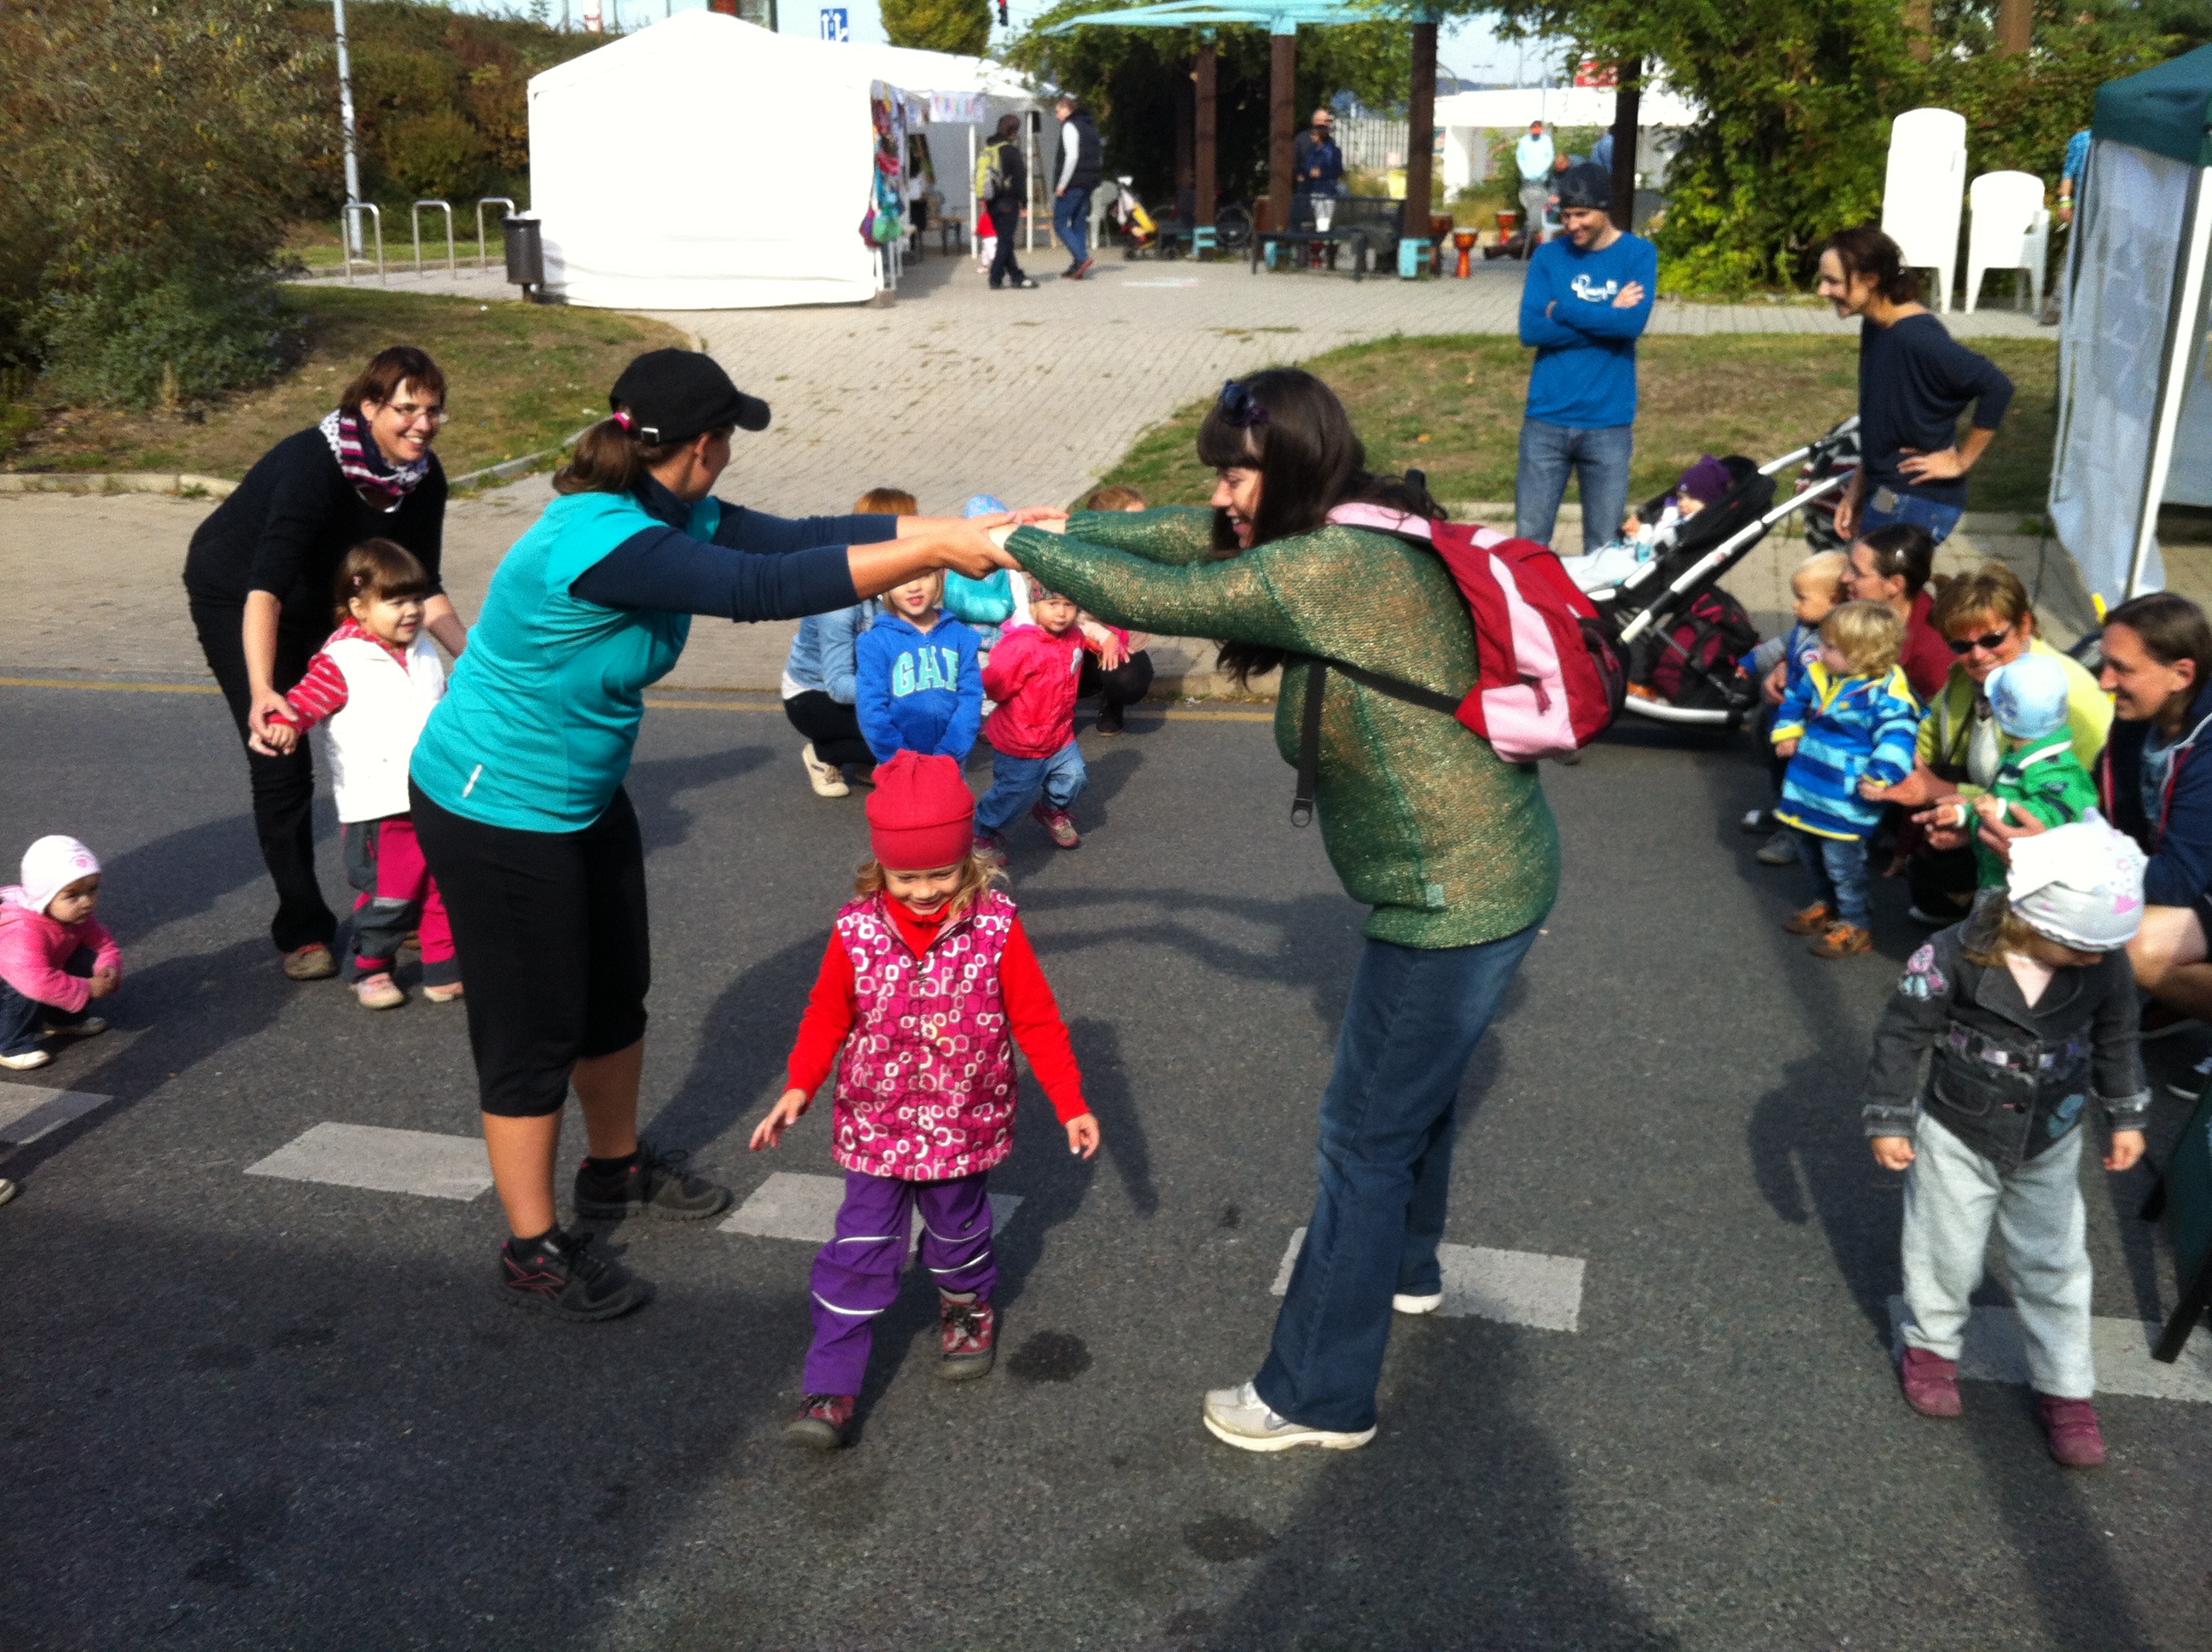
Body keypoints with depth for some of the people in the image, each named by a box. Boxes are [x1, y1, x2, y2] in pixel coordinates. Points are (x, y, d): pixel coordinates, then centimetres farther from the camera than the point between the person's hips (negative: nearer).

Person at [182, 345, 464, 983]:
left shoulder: (423, 475, -17)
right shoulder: (314, 463, -36)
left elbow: (421, 588, -9)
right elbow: (266, 583, -46)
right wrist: (262, 691, -58)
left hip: (321, 599, 6)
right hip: (236, 597, -6)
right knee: (282, 761, -10)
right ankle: (302, 930, 3)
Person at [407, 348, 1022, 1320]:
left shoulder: (665, 515, -3)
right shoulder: (601, 541, -32)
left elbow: (799, 538, -7)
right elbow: (766, 589, -38)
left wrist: (960, 528, -12)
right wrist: (933, 552, -34)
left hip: (585, 800, 10)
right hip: (495, 814, -9)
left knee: (616, 992, 21)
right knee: (534, 1031, 3)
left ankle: (617, 1168, 44)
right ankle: (533, 1254, 20)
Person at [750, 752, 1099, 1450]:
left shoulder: (997, 928, -13)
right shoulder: (857, 930, -10)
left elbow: (1037, 1020, -6)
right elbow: (827, 1014, 2)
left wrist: (1072, 1105, -5)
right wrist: (799, 1088, -9)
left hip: (963, 1126, 0)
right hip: (876, 1128, 0)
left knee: (958, 1235, 18)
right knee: (860, 1252, 0)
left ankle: (967, 1311, 49)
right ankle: (831, 1390, 6)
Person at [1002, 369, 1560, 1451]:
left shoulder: (1328, 569, -24)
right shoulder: (1366, 543, 5)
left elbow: (1153, 596, -21)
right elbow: (1190, 540, 11)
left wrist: (1022, 547, -7)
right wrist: (1059, 532, 5)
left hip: (1455, 899, -10)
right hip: (1487, 870, 10)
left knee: (1369, 1131, 2)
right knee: (1418, 1080, 28)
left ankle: (1318, 1399, 16)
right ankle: (1402, 1267, 53)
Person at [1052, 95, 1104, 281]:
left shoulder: (1070, 126, -10)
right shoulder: (1090, 126, 18)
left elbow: (1072, 157, -20)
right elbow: (1099, 157, 19)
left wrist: (1062, 185, -17)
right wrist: (1094, 178, 18)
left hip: (1073, 182, -9)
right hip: (1089, 183, 9)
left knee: (1059, 222, -5)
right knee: (1079, 224, 11)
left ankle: (1082, 258, -19)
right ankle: (1077, 267, 9)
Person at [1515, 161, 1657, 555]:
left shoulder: (1639, 253, 2)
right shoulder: (1548, 256, 5)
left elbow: (1634, 322, -14)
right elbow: (1530, 330, -8)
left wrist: (1563, 310, -7)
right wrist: (1606, 317, -10)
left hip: (1609, 424, -1)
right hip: (1546, 420, 1)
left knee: (1603, 549, 3)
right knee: (1528, 541, 2)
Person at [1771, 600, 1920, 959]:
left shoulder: (1884, 692, -22)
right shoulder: (1819, 676, 1)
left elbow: (1897, 737, -25)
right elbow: (1795, 700, 20)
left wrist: (1879, 777, -31)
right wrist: (1786, 734, 12)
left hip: (1846, 798, -8)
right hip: (1809, 787, 8)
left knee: (1841, 861, 2)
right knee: (1810, 851, 23)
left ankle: (1854, 926, 19)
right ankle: (1824, 905, 44)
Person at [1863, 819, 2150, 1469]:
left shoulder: (2105, 965, -17)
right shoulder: (1955, 957, -28)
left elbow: (2116, 1040, 3)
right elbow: (1901, 1036, -16)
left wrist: (2127, 1117, 9)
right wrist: (1888, 1121, -10)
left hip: (2050, 1144, 3)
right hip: (1958, 1137, -2)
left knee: (2054, 1267, 13)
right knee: (1947, 1254, 15)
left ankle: (2065, 1388, 29)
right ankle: (1931, 1344, 40)